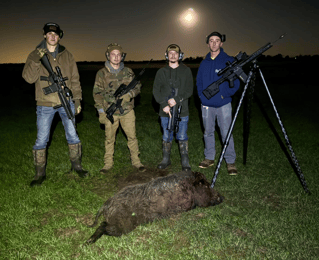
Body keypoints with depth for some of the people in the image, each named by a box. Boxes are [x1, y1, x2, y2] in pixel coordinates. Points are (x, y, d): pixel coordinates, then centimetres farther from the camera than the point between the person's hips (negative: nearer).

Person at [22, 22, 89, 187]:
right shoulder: (35, 55, 1)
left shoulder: (67, 55, 6)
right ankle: (40, 174, 16)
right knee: (41, 140, 2)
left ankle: (76, 166, 26)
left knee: (72, 135, 9)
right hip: (45, 105, -1)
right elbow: (29, 78, -10)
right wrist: (36, 60, -23)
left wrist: (77, 99, 4)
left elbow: (75, 79, 9)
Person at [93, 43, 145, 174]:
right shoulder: (102, 73, -1)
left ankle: (136, 161, 20)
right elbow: (97, 93, -1)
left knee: (132, 136, 5)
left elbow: (137, 86, 10)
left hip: (127, 111, 1)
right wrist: (101, 112, -7)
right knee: (109, 138, 8)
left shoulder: (128, 72, 5)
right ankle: (108, 163, 22)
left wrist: (130, 94, -12)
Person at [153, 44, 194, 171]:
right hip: (165, 112, 2)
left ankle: (185, 161, 13)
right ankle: (166, 159, 23)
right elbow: (156, 90, 3)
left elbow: (189, 90, -1)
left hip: (182, 111, -1)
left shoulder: (186, 71, 5)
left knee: (182, 137, 2)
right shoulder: (161, 72, 8)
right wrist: (164, 105, -10)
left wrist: (176, 100, -14)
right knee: (166, 137, 10)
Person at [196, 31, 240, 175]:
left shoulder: (228, 61, -1)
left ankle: (230, 161, 5)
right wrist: (201, 95, 4)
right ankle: (209, 158, 24)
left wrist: (225, 94, -10)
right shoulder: (204, 63, 11)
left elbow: (235, 82, -2)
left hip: (223, 104, -4)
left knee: (226, 133, -4)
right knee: (208, 132, 11)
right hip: (206, 104, 4)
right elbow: (198, 81, 18)